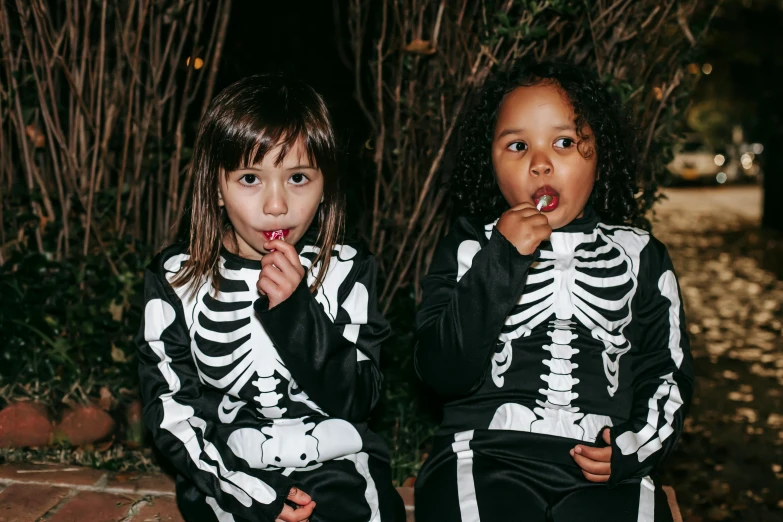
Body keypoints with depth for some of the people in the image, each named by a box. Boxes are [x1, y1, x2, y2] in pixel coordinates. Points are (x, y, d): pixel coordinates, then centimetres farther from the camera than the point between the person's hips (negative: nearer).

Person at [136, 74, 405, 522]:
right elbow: (171, 410, -2)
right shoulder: (176, 279, -2)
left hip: (336, 464, 1)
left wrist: (296, 313, -20)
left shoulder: (347, 269, -1)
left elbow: (358, 401, -6)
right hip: (227, 471, 0)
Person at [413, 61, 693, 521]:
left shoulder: (639, 256, 13)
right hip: (483, 457, -1)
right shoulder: (469, 248, 8)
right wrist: (500, 260, -11)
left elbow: (667, 375, 17)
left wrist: (635, 448, -3)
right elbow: (442, 374, -4)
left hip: (602, 471, 1)